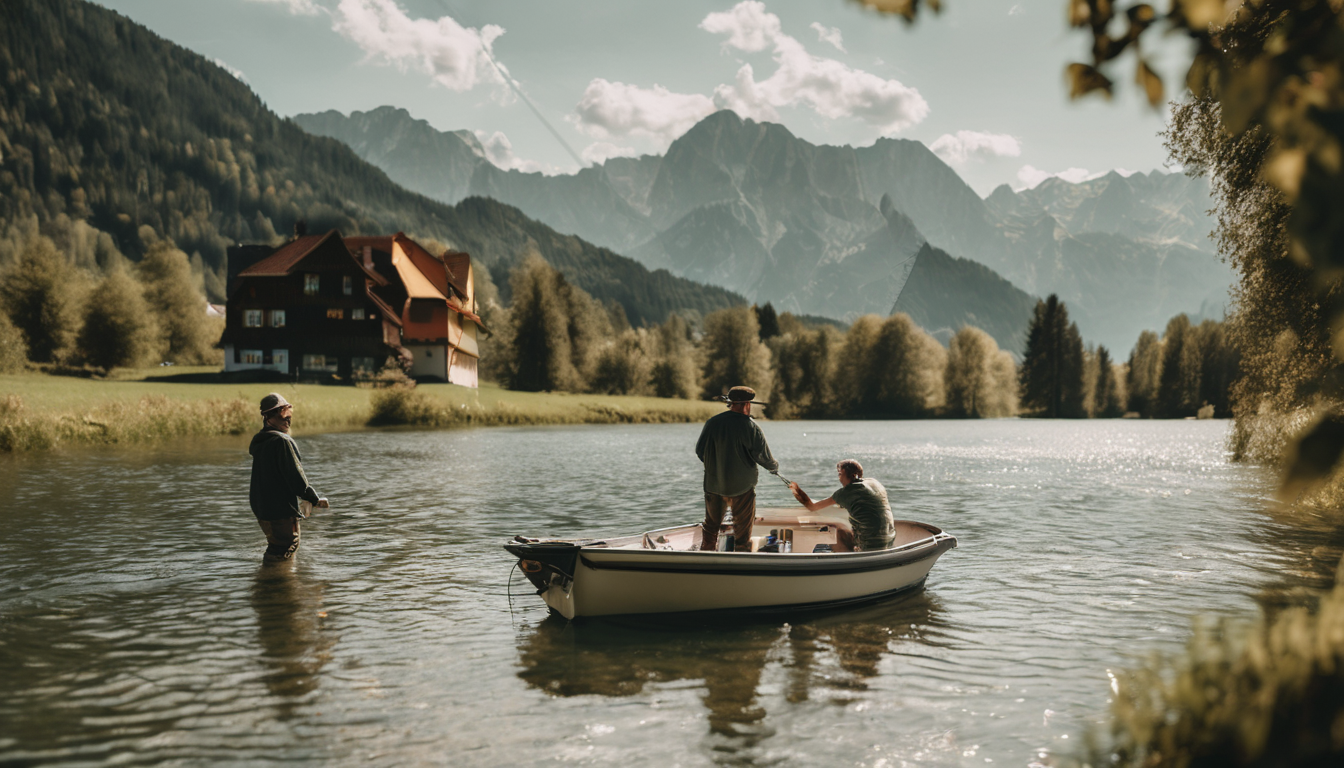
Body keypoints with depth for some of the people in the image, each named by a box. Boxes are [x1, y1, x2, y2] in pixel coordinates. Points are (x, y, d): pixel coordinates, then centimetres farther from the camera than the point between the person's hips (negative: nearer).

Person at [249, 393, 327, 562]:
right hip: (281, 510, -9)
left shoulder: (258, 441, 10)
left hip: (261, 508, 9)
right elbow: (295, 476, -20)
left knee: (275, 547, 22)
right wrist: (314, 499, -9)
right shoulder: (282, 441, -20)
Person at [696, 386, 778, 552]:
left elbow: (699, 451, 2)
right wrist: (774, 466, 13)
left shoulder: (712, 422, -5)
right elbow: (764, 457, -9)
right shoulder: (750, 427, -14)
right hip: (741, 487, -3)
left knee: (711, 526, 19)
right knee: (743, 528, 9)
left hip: (714, 484, 4)